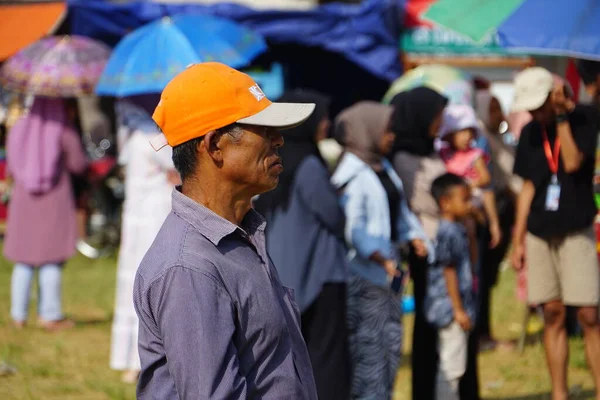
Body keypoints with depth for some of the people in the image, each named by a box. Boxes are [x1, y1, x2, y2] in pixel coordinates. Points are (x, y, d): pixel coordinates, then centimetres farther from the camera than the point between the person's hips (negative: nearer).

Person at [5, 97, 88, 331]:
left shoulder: (19, 130, 6)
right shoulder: (63, 131, -6)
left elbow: (11, 170, 10)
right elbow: (78, 164, -3)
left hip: (23, 201, 4)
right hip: (55, 202, -4)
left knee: (24, 261, 9)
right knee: (52, 259, -2)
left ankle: (18, 315, 8)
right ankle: (50, 314, -5)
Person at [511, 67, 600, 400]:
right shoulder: (531, 133, 10)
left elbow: (572, 162, -18)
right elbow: (528, 187, 14)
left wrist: (562, 115, -15)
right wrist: (518, 240, 12)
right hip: (539, 234, 4)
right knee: (553, 315, 5)